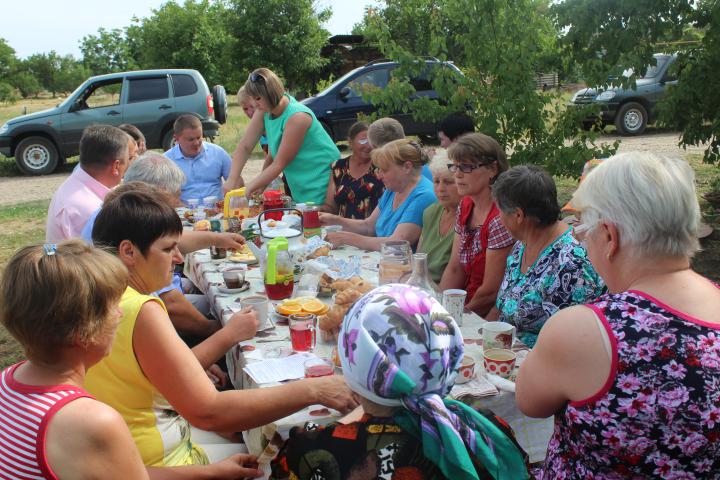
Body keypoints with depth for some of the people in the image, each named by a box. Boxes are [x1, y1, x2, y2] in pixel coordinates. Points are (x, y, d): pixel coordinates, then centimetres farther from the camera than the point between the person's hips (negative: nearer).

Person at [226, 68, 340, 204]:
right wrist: (232, 180, -12)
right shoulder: (265, 111, -1)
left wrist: (248, 190, -20)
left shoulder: (297, 117, -24)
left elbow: (279, 164, -22)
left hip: (322, 184, -7)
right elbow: (244, 147, 0)